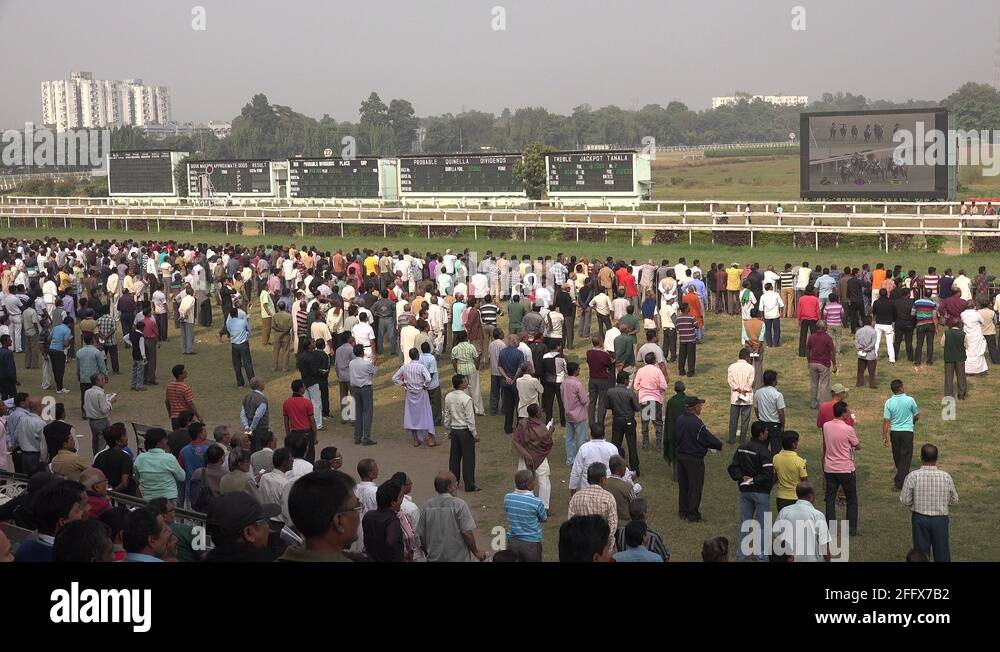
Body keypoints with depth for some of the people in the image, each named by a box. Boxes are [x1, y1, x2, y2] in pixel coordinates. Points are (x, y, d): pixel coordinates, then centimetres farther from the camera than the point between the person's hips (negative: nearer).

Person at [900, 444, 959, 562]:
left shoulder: (913, 476, -15)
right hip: (940, 519, 1)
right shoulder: (946, 477, -10)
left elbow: (905, 500, -10)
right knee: (942, 554, 13)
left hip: (920, 519, -1)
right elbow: (954, 500, 3)